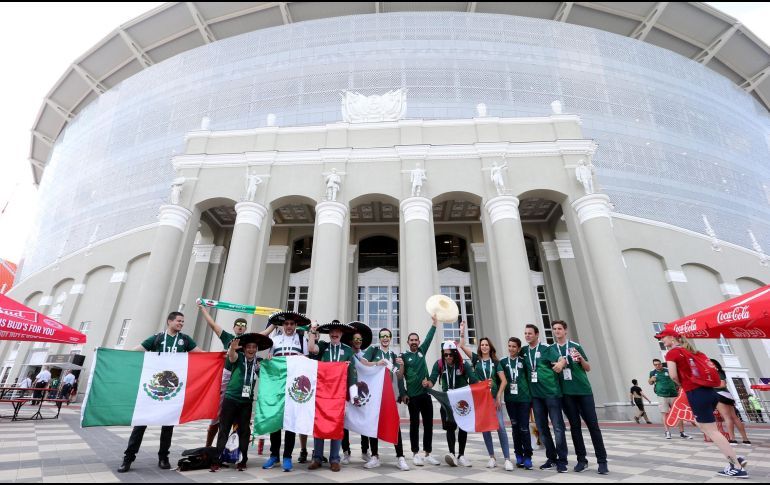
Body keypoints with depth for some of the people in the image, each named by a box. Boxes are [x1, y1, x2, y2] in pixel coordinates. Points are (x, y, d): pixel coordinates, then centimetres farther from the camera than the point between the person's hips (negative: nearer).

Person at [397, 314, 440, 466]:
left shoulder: (422, 351, 8)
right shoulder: (404, 356, -3)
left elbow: (429, 337, 5)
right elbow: (400, 377, -5)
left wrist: (435, 322, 1)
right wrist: (401, 365, -23)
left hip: (426, 393, 4)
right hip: (413, 396, -4)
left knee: (428, 424, 8)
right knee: (414, 424, 4)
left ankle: (428, 454, 18)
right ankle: (415, 454, 14)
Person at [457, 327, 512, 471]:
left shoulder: (495, 362, 4)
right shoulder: (476, 358, 5)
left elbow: (504, 381, 0)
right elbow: (462, 346, -3)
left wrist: (498, 396, -8)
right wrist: (462, 331, -7)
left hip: (494, 397, -1)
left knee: (500, 426, -7)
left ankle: (507, 459, -1)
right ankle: (492, 458, 16)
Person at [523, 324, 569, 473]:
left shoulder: (547, 349, -4)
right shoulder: (524, 351, 9)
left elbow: (561, 360, -16)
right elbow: (523, 370, 19)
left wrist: (561, 363, -37)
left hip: (551, 392, -5)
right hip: (535, 394, 5)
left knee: (558, 427, -1)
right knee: (542, 428, 11)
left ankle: (562, 460, 11)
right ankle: (552, 458, 24)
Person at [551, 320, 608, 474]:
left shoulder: (576, 346, 2)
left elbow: (588, 368, 5)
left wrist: (581, 359, -14)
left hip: (584, 390, -1)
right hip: (566, 393, 1)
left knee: (593, 425, 0)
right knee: (574, 426, 7)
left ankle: (602, 461, 8)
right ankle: (581, 459, 17)